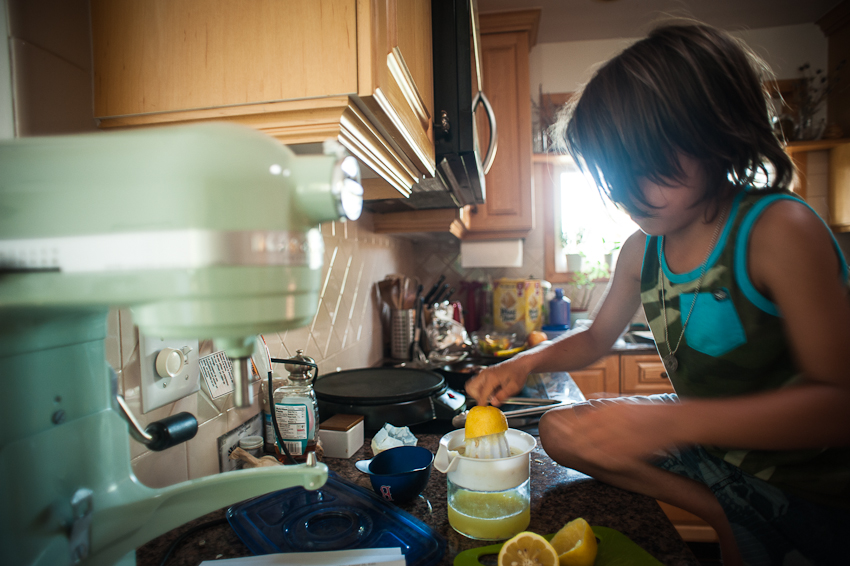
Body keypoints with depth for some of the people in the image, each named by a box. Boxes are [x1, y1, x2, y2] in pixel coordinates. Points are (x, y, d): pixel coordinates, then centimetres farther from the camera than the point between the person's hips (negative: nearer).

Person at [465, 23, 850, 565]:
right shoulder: (640, 251, -7)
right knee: (561, 431, -2)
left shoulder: (778, 230, -25)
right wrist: (528, 362, -12)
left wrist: (671, 422, -41)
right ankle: (731, 519, -2)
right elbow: (597, 337, 7)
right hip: (711, 442, 6)